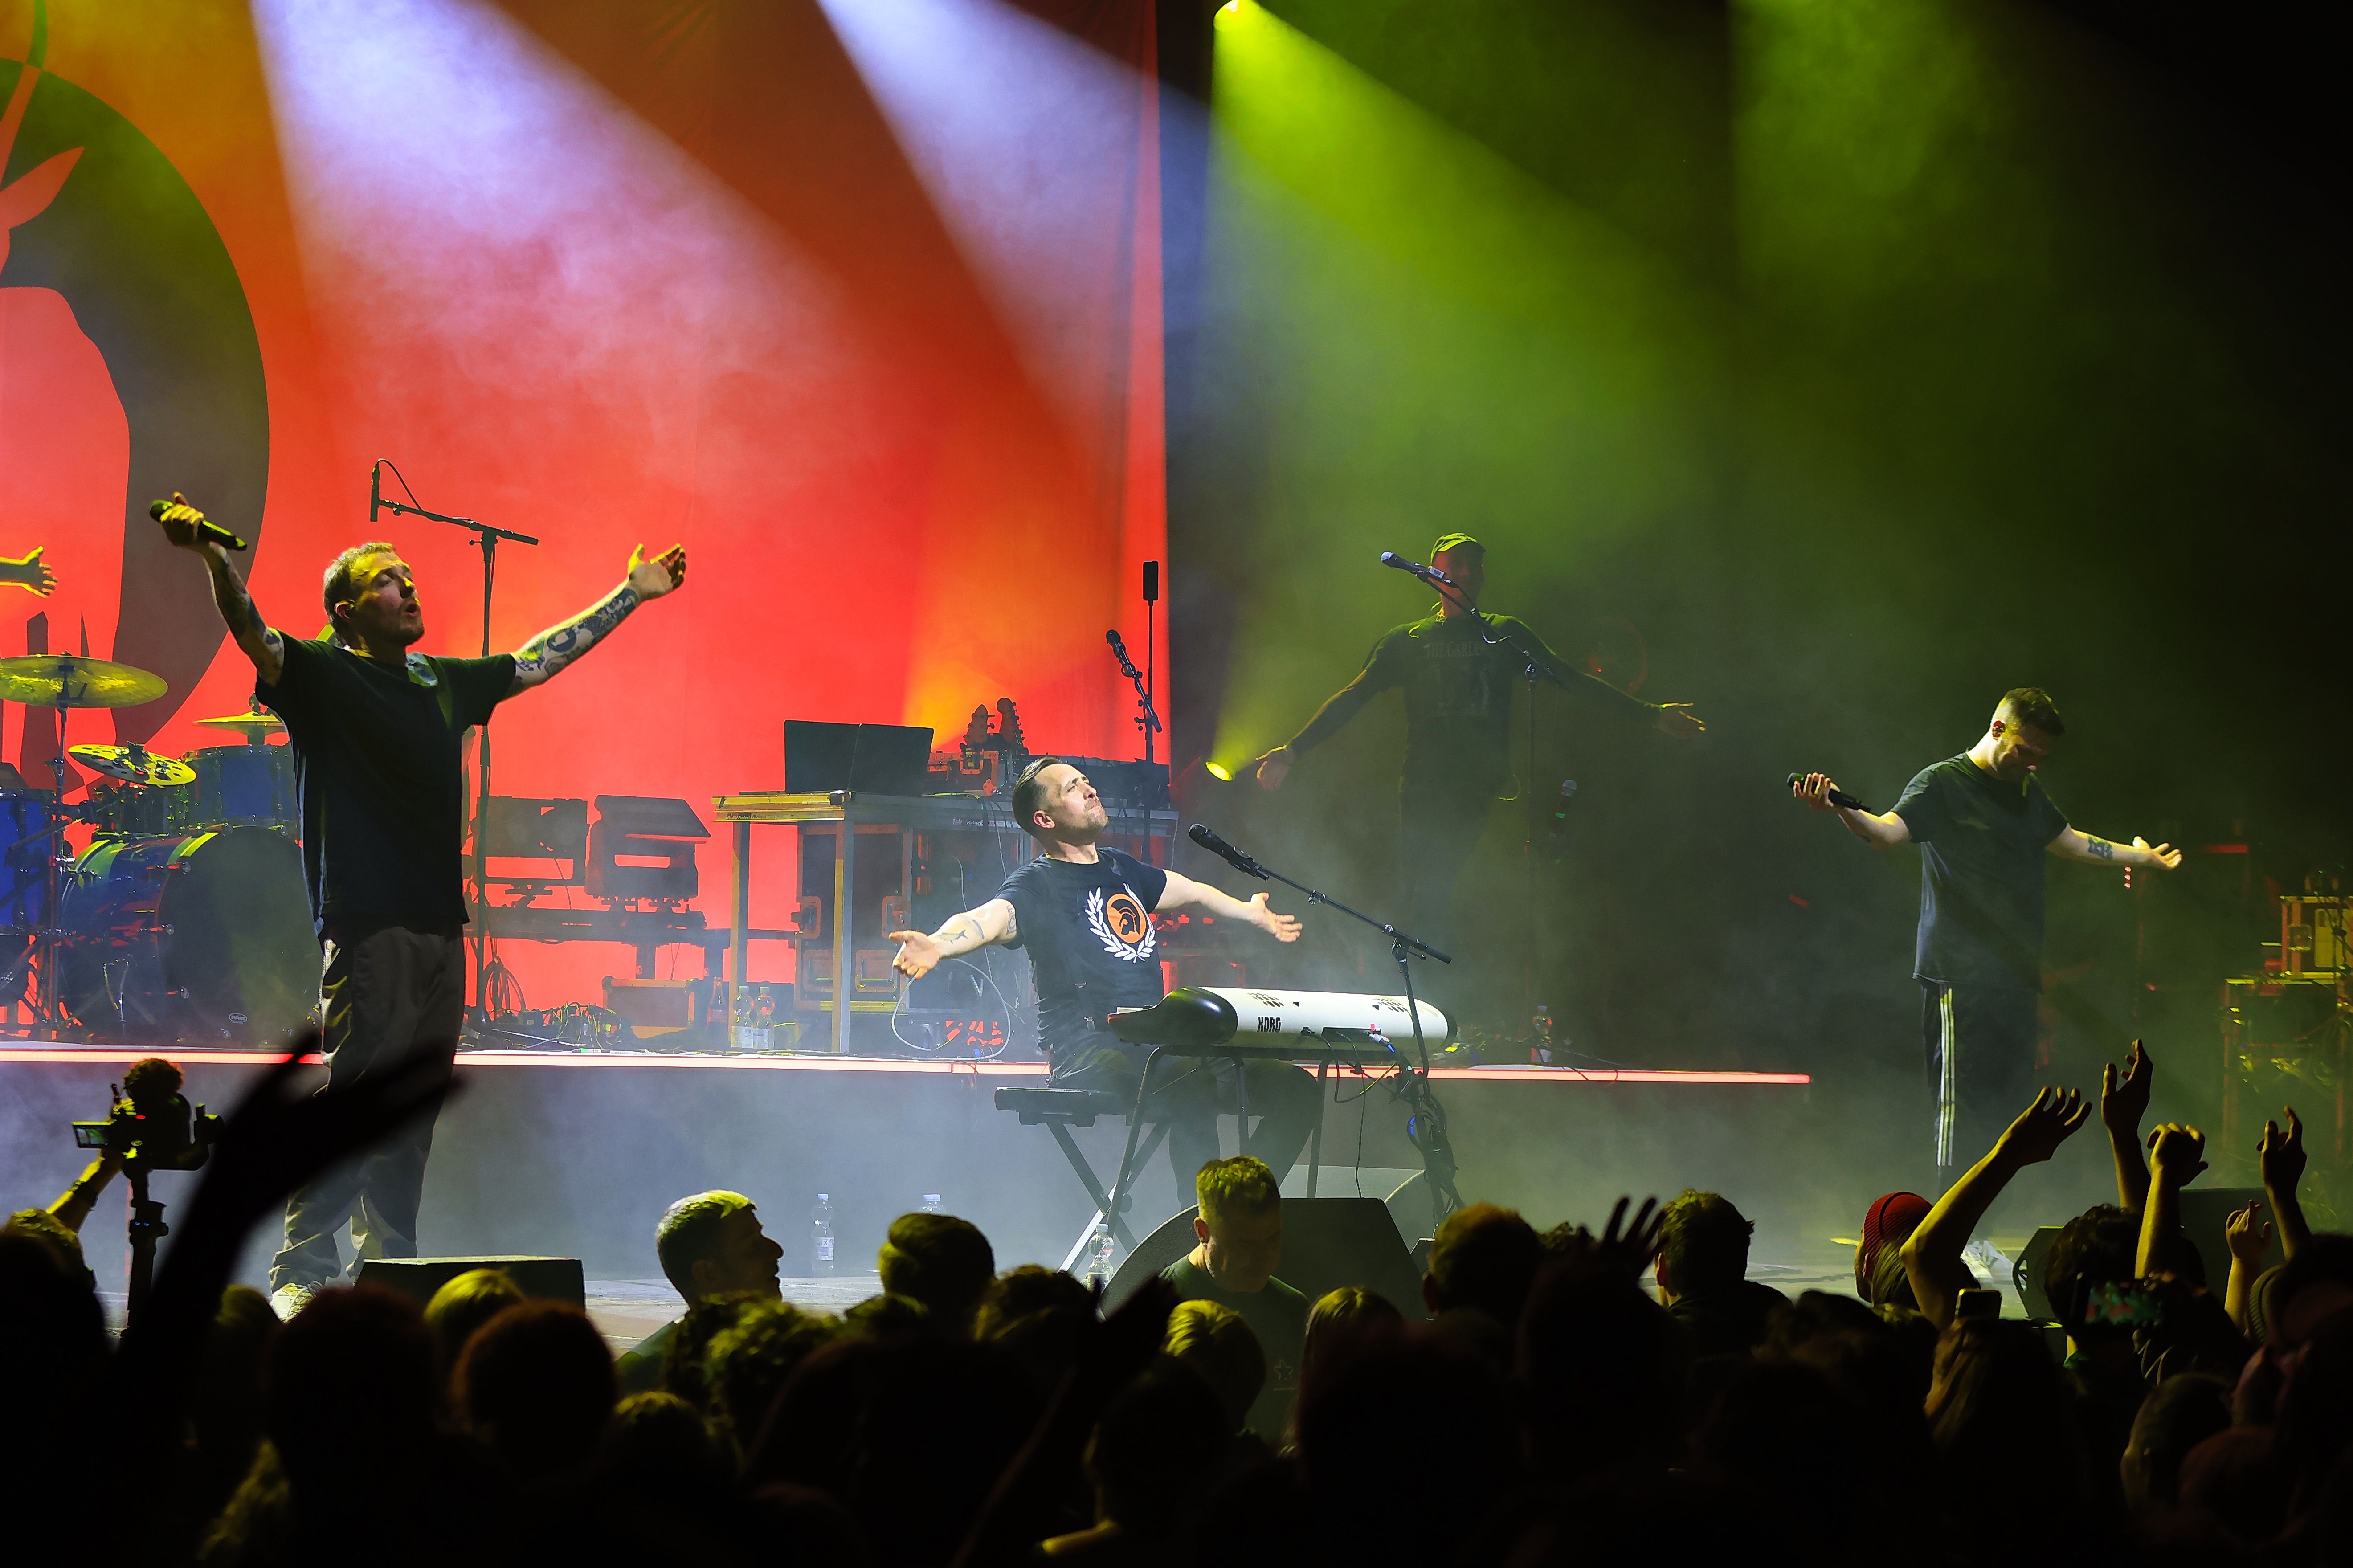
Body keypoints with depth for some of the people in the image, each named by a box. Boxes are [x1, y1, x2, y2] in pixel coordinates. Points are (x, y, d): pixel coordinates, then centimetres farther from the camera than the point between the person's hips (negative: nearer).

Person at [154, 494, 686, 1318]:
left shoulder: (445, 681, 20)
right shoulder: (319, 674, 1)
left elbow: (541, 657, 31)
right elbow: (253, 634, -18)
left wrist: (632, 594, 37)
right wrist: (213, 555, -36)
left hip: (441, 926, 7)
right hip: (366, 925, -7)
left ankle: (387, 1267, 16)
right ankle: (300, 1271, -12)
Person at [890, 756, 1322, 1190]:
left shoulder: (1121, 869, 20)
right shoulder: (1037, 885, -3)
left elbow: (1194, 893, 40)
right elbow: (988, 918, -25)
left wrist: (1252, 912, 56)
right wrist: (937, 945, -47)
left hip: (1155, 1050, 8)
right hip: (1090, 1056, -8)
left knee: (1295, 1088, 1)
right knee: (1194, 1090, -38)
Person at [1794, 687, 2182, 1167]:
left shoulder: (2028, 794, 21)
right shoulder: (1943, 784, -4)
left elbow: (2070, 842, 37)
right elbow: (1888, 831, -20)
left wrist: (2140, 855, 46)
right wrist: (1841, 810, -40)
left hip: (2018, 975, 8)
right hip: (1960, 978, -8)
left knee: (2015, 1105, 4)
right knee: (1964, 1108, -11)